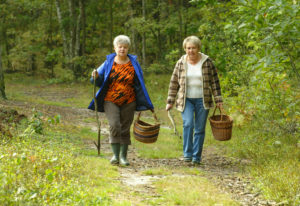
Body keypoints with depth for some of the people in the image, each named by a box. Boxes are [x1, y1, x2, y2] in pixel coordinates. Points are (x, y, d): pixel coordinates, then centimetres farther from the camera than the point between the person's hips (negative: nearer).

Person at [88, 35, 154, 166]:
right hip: (111, 101, -1)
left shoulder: (134, 63, 4)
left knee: (125, 129, 3)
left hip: (128, 102, 1)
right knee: (114, 125, -17)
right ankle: (115, 155, -13)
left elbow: (139, 84, 8)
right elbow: (100, 81, 8)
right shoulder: (109, 62, 2)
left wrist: (144, 103, 4)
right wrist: (96, 76, -16)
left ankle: (123, 157, 13)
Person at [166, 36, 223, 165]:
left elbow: (214, 82, 2)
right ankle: (187, 154, -14)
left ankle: (196, 157, 9)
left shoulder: (207, 62, -1)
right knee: (188, 124, -19)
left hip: (202, 100, 0)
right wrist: (170, 102, 5)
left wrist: (218, 100, -2)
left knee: (200, 129, 2)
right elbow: (174, 83, 7)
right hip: (186, 100, 0)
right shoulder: (181, 63, 2)